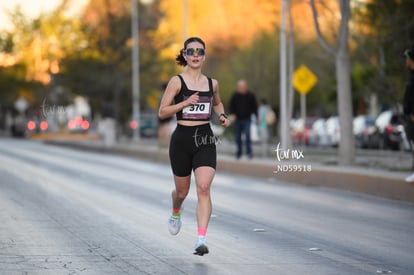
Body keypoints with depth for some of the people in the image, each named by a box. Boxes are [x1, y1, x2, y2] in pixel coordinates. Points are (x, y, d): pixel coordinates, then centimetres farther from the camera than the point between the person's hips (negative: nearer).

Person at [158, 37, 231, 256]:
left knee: (204, 188, -16)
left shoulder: (212, 83, 8)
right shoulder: (177, 81, -4)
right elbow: (162, 112, -6)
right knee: (182, 191, 14)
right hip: (182, 139, -1)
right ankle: (175, 214, 50)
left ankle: (201, 240, -20)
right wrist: (185, 103, -18)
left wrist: (222, 116, 7)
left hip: (205, 140, 2)